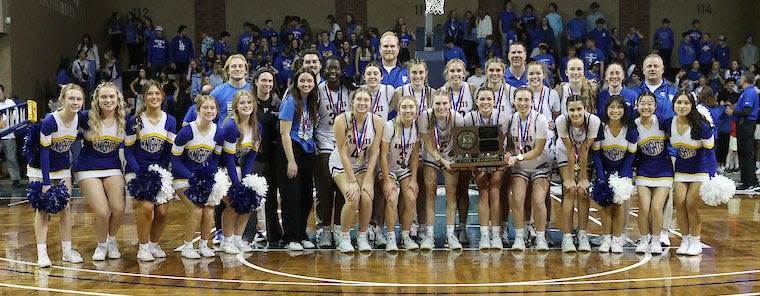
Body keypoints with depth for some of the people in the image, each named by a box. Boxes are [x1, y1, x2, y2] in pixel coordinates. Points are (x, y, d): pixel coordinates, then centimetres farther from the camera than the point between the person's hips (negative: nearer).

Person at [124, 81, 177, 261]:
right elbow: (128, 151, -5)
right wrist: (141, 176, -15)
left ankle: (153, 244, 18)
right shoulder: (134, 121, -7)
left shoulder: (170, 121, 1)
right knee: (147, 206, -21)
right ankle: (143, 247, -3)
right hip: (137, 171, -3)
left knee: (163, 211, -7)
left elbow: (169, 150, 1)